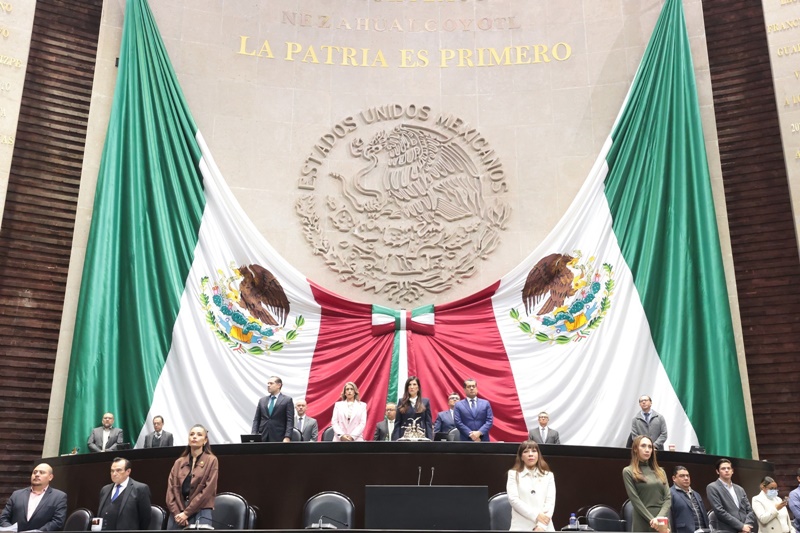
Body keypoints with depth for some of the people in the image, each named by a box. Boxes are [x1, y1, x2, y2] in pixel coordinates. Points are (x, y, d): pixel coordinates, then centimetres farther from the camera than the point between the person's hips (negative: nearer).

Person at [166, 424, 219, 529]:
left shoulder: (211, 460, 3)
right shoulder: (179, 462, 15)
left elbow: (208, 490, -5)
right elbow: (171, 488, 8)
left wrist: (186, 513, -9)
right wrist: (176, 513, -7)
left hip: (200, 512, -4)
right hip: (177, 512, 4)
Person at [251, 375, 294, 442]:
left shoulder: (287, 400, 3)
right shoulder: (262, 400, 16)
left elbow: (290, 420, -4)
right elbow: (256, 419, 14)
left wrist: (287, 437, -15)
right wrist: (254, 435, -1)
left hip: (278, 439, -3)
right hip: (262, 438, 4)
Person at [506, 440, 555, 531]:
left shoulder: (548, 475, 13)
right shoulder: (514, 474, 8)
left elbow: (550, 501, 3)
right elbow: (513, 499, -5)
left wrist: (542, 526, -12)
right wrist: (536, 515, -13)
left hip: (544, 528, 2)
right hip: (521, 527, -2)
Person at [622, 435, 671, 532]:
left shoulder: (660, 471, 16)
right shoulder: (628, 471, 2)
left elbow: (668, 498, 6)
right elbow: (635, 500, -6)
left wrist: (660, 517, -11)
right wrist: (652, 520, -15)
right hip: (643, 522, -4)